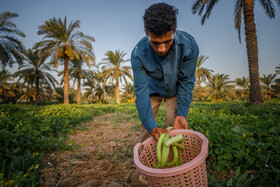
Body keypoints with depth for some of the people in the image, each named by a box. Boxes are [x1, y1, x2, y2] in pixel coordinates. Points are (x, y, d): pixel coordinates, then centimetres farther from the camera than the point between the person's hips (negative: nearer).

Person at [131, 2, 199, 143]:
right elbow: (141, 89, -29)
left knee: (174, 127, -5)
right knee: (146, 127, -1)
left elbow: (186, 82, -21)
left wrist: (182, 113, -28)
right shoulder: (138, 54, -32)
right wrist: (151, 126, -37)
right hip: (152, 89, 0)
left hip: (175, 90, 1)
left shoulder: (189, 45, -31)